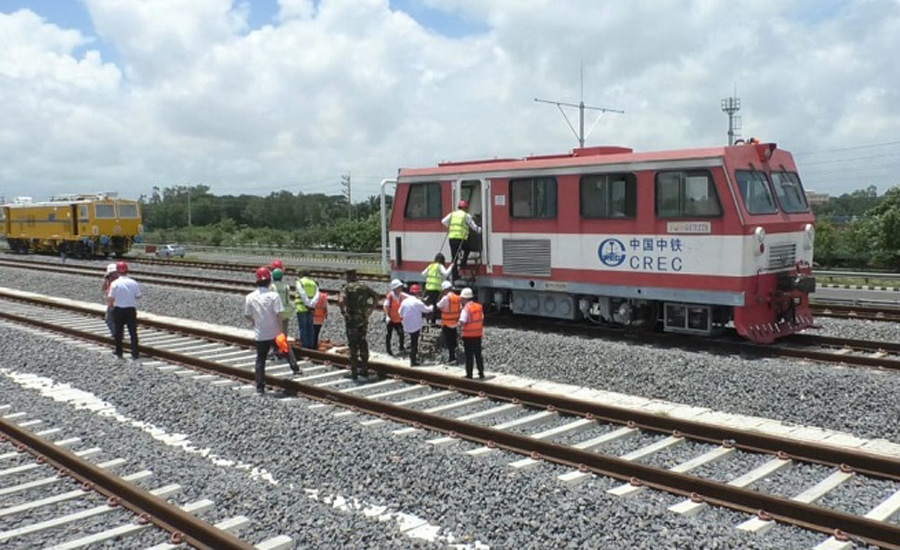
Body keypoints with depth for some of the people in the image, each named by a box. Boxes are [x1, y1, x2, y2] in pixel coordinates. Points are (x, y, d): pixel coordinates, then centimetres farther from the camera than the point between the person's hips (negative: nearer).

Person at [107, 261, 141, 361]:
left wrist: (109, 304, 11)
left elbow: (111, 298, -10)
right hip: (131, 309, 1)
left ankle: (119, 353, 23)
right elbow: (138, 296, 2)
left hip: (118, 310, -1)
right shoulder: (134, 283, -6)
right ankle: (134, 354, 2)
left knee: (118, 332, 14)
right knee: (133, 332, 4)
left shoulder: (115, 283, -11)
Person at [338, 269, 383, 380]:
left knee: (353, 345, 1)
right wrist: (370, 309, 11)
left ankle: (354, 371, 3)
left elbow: (341, 301, -26)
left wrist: (343, 312, -11)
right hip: (363, 318, 5)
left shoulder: (346, 288, -9)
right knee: (363, 343, 15)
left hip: (351, 319, -5)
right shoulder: (363, 287, 9)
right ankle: (364, 369, 19)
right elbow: (377, 296, 12)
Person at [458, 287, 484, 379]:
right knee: (478, 355, 16)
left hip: (468, 336, -6)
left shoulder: (466, 309, -18)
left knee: (469, 356, 3)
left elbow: (462, 323, -26)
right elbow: (482, 319, 10)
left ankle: (469, 375, 7)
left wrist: (457, 324, -7)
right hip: (478, 335, 6)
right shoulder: (479, 306, 3)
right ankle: (481, 373, 21)